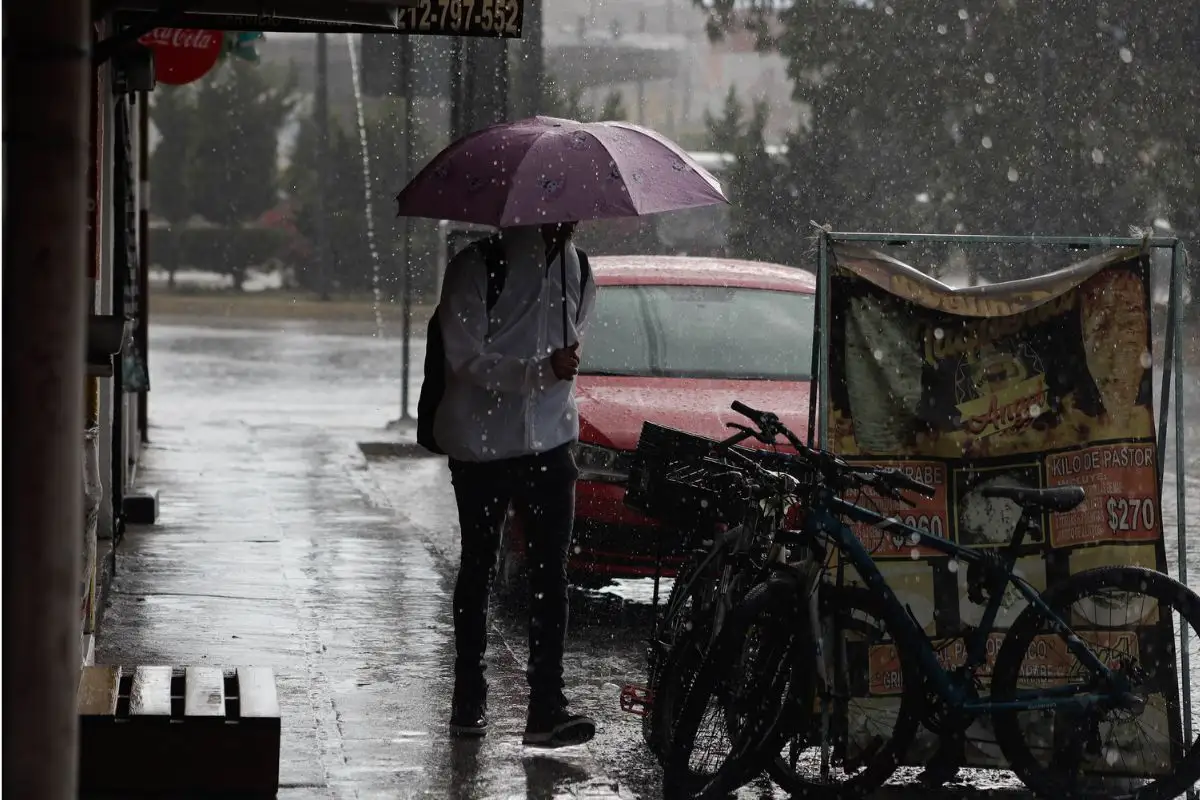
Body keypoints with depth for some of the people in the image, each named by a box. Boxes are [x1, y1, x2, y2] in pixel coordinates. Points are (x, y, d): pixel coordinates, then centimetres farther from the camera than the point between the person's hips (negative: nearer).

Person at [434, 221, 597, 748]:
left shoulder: (575, 270, 6)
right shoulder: (477, 269, -12)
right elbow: (467, 359, -17)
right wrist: (542, 370, -27)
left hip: (549, 443, 3)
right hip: (482, 445, -3)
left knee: (550, 574, -5)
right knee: (477, 570, 9)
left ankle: (546, 707, -6)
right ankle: (468, 699, 19)